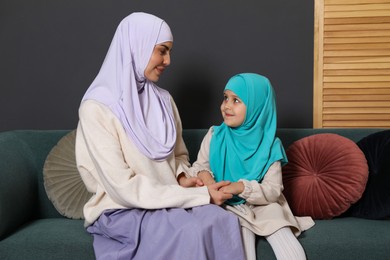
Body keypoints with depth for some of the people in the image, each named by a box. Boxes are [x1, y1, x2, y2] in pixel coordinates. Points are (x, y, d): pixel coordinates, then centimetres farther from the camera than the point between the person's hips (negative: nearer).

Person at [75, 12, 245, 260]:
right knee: (192, 231, -32)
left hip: (170, 201, 5)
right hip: (122, 211, -5)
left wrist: (182, 179, -4)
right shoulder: (97, 107, -14)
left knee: (226, 221, -25)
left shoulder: (164, 99, 8)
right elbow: (123, 188, -19)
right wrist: (201, 195, -19)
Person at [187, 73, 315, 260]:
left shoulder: (268, 144, -8)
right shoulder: (215, 136, -3)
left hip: (264, 207, 1)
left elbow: (273, 190, -11)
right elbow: (199, 165, 5)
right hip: (230, 208, 0)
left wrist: (241, 187, -27)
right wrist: (203, 174, -20)